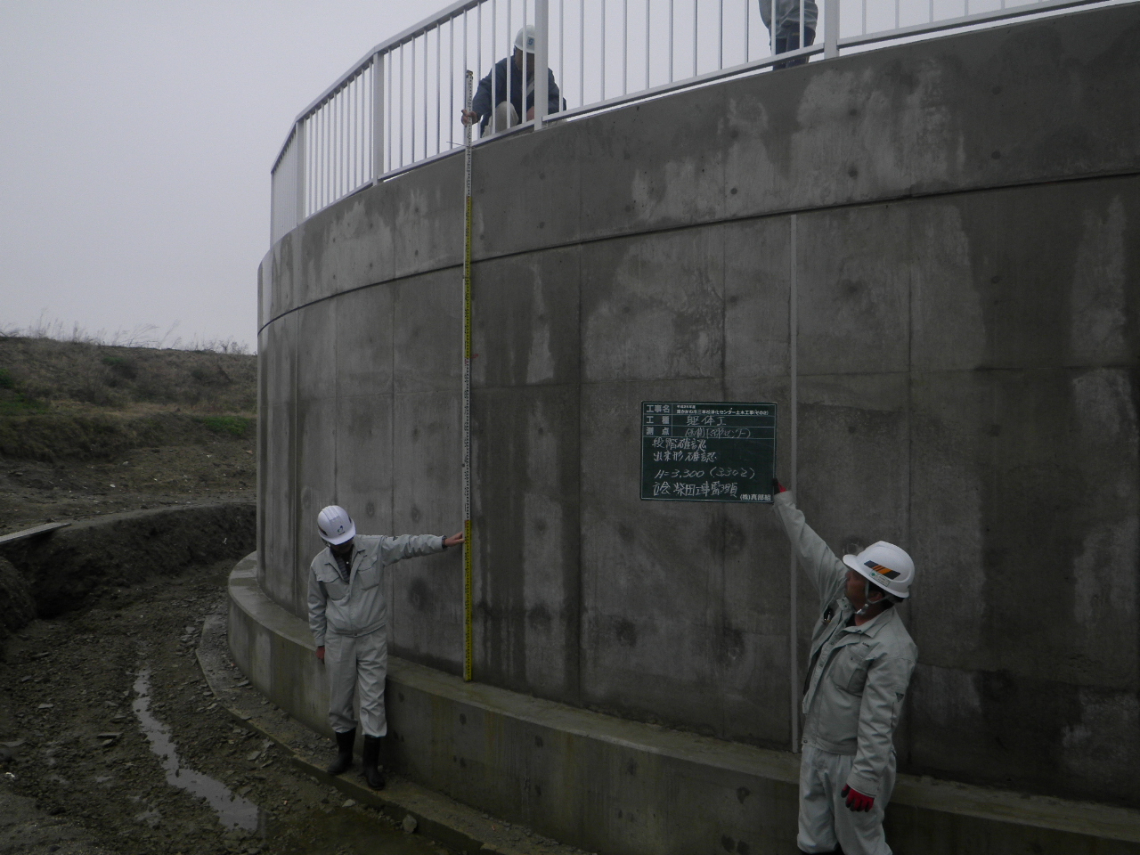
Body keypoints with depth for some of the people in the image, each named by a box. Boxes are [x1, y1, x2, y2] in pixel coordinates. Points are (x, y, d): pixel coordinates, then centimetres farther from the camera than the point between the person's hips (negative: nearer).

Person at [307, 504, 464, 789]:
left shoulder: (375, 547, -7)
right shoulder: (319, 565, 0)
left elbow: (409, 544, -10)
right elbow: (316, 607, 10)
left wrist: (443, 542, -23)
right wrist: (320, 642, 12)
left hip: (373, 638, -2)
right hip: (338, 640, 2)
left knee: (373, 702, -3)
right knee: (339, 702, 12)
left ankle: (371, 763, 8)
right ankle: (344, 753, 33)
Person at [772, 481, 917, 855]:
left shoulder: (891, 649, -26)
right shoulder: (841, 599, -4)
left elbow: (878, 721, -26)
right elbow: (811, 550, 5)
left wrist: (865, 779, -25)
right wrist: (781, 498, 13)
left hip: (852, 761, -8)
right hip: (815, 751, 8)